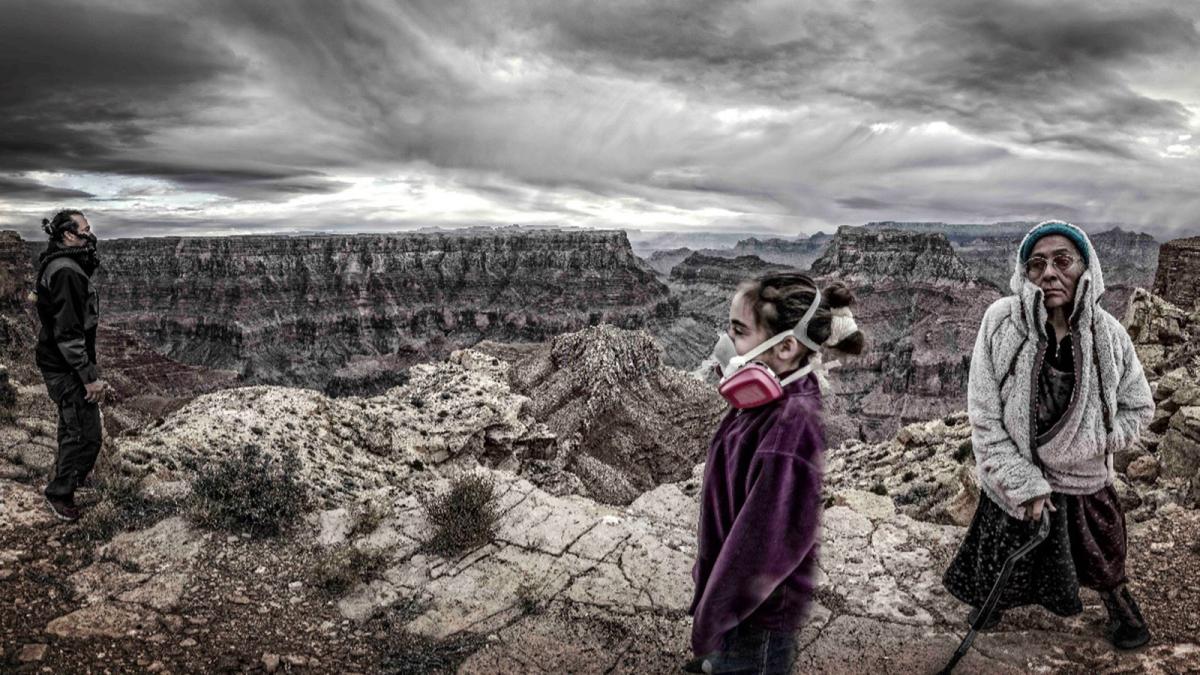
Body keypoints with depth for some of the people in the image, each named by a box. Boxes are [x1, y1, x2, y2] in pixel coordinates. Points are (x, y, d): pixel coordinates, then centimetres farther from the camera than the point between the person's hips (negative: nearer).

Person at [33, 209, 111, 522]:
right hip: (69, 369, -11)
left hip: (60, 366, 11)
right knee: (85, 436, -2)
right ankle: (60, 491, 13)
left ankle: (67, 473, 45)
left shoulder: (59, 266, 10)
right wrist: (89, 376, -25)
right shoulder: (66, 272, -23)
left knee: (72, 427, 27)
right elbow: (68, 332, -27)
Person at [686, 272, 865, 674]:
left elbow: (763, 544, -27)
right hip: (743, 585, 7)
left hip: (759, 605, -7)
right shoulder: (773, 399, -6)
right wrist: (708, 571, 16)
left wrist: (709, 619, -16)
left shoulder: (793, 425, -34)